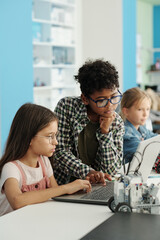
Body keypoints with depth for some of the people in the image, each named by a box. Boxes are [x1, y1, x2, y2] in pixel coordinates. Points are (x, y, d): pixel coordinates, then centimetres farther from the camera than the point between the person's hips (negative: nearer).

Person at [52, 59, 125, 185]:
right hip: (62, 184, -1)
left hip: (95, 187, 2)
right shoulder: (66, 106, -9)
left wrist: (105, 132, -14)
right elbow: (59, 152, -13)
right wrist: (88, 172, -26)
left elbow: (111, 170, -4)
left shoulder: (117, 123, 0)